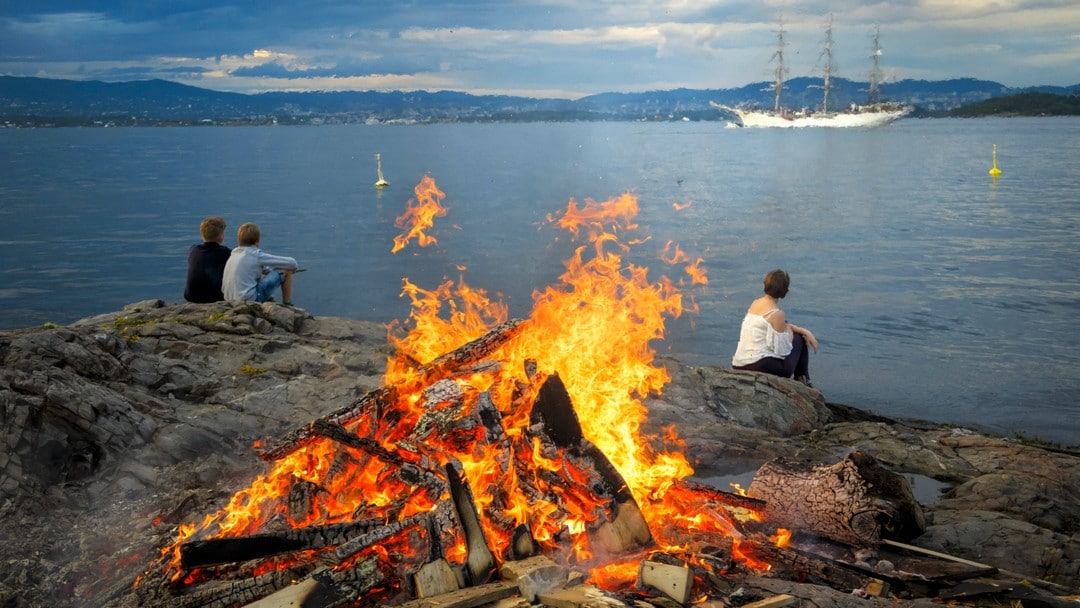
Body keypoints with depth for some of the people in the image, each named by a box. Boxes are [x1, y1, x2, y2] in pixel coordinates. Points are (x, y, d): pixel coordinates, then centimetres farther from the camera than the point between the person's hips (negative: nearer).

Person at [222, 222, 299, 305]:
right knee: (286, 271, 1)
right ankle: (287, 305, 9)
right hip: (250, 298, -8)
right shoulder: (256, 255, -9)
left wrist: (271, 271, 30)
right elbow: (291, 263, -4)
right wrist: (292, 269, 17)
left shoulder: (234, 254, 13)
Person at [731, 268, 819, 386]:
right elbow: (783, 349, -11)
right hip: (759, 365, -8)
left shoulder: (755, 303, 11)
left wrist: (805, 331, 15)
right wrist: (790, 332, 8)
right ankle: (803, 384, 25)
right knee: (799, 339, 16)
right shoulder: (776, 313, -14)